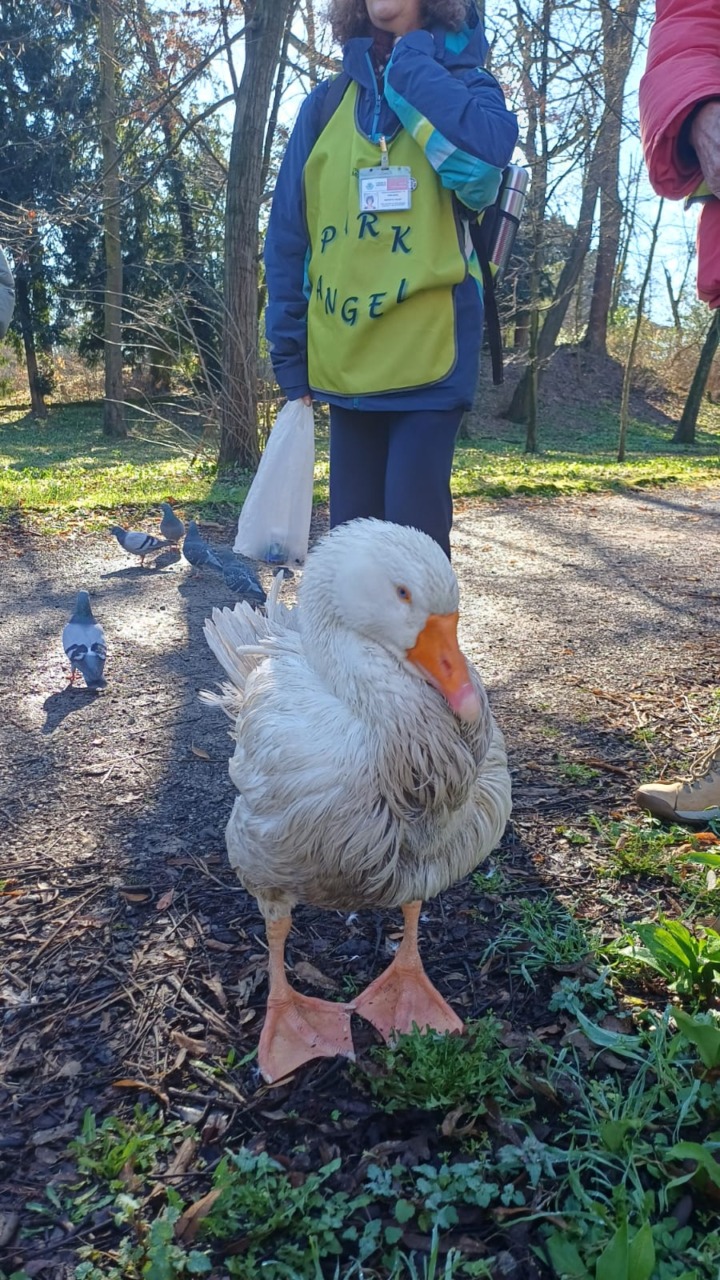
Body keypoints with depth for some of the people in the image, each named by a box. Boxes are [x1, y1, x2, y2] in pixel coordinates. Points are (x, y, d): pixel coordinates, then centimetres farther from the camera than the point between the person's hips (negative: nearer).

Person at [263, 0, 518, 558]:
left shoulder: (467, 83, 6)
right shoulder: (326, 104, 13)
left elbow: (487, 152, -19)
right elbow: (287, 233, 11)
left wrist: (411, 67, -6)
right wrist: (289, 349, 4)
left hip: (429, 351, -3)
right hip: (344, 357, 4)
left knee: (413, 529, -10)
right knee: (350, 527, 7)